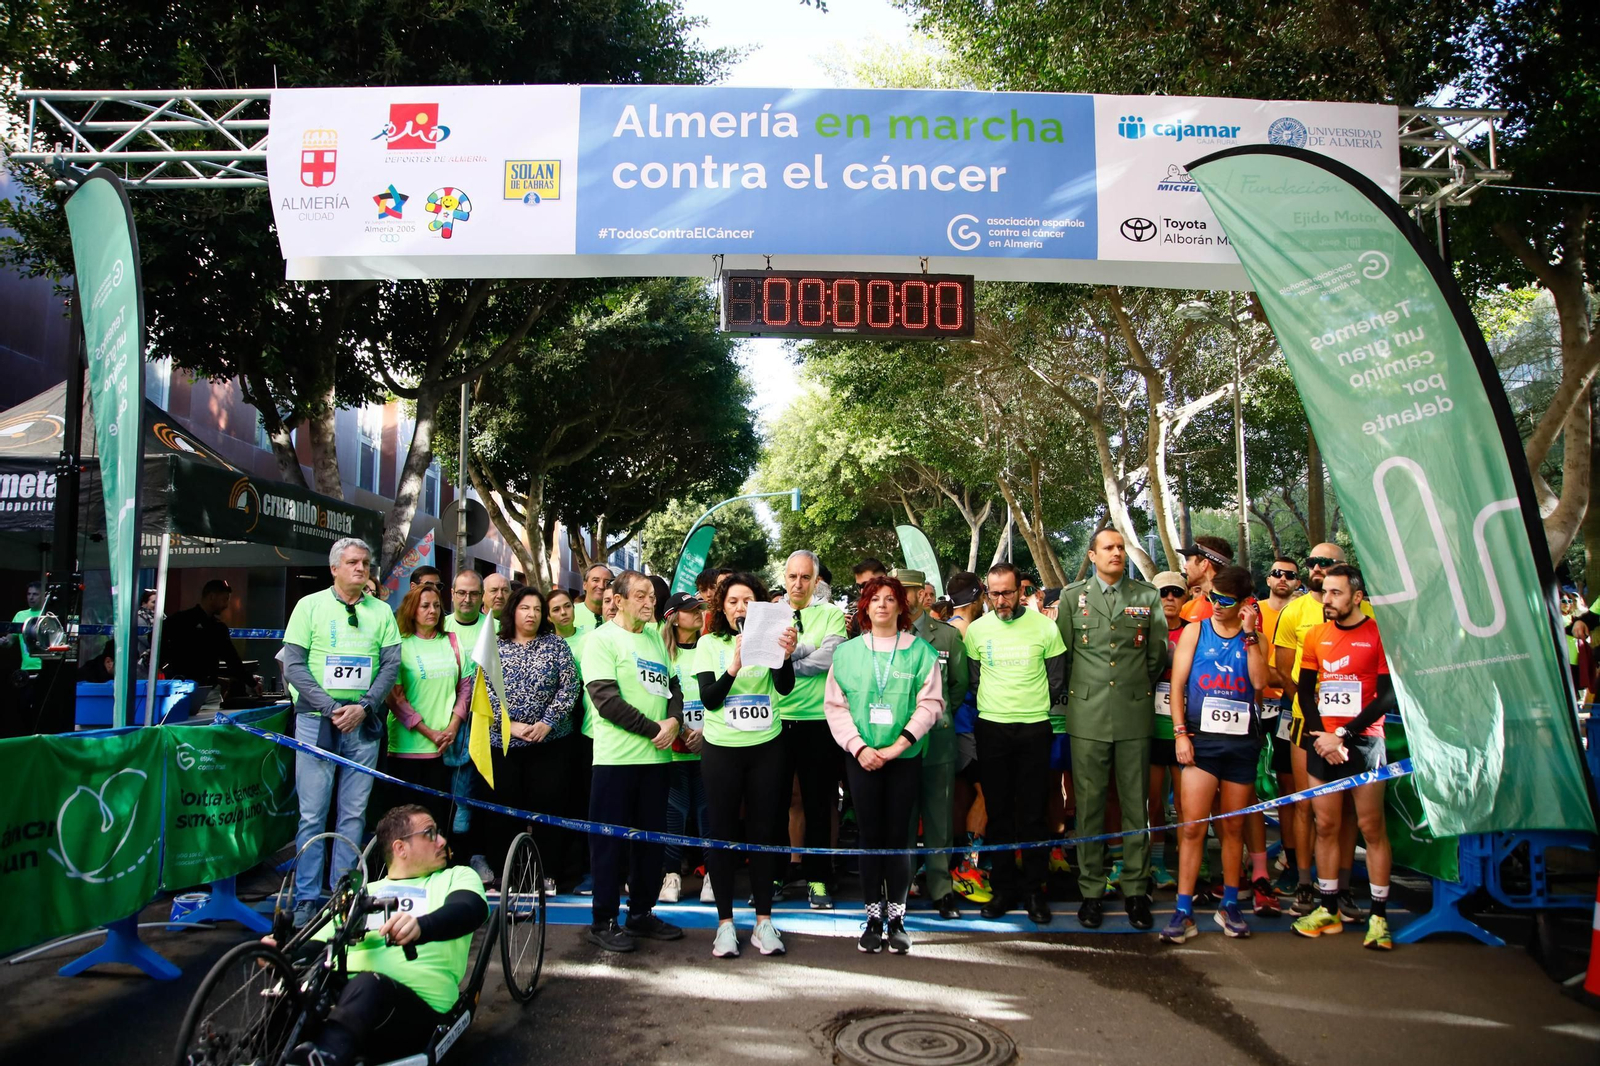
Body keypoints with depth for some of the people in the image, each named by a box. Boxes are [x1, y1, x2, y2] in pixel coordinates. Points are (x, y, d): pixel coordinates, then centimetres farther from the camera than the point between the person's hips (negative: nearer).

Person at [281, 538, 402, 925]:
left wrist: (362, 707, -10)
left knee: (354, 814, 6)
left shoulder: (381, 611, 8)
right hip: (316, 720, -2)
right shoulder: (310, 605, 2)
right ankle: (306, 899, 9)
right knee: (313, 814, 1)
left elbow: (391, 664, 3)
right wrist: (331, 708, -12)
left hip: (363, 722, 2)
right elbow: (293, 665, -3)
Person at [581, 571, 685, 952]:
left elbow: (672, 684, 16)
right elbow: (606, 698, -14)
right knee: (610, 840, 1)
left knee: (652, 838, 12)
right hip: (617, 758, -6)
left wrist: (673, 721, -5)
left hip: (656, 756, 7)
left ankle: (642, 914, 25)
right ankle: (603, 921, 12)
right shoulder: (602, 638, -6)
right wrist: (653, 729, -12)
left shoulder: (655, 637, 14)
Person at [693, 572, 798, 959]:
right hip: (721, 749, -1)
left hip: (766, 748, 1)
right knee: (723, 834, 4)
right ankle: (725, 923, 14)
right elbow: (708, 698, -10)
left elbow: (785, 687, -13)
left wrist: (786, 656, -33)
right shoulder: (710, 644, 0)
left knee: (764, 833, 6)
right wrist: (734, 666, -27)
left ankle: (763, 921, 17)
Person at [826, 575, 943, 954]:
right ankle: (873, 919, 13)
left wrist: (899, 744, -13)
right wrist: (859, 748, -8)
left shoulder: (921, 651, 1)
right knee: (870, 837, 4)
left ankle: (896, 918, 13)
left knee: (897, 837, 2)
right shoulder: (847, 652, 6)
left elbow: (930, 703, -5)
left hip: (905, 756, -1)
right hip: (862, 757, 1)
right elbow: (835, 705, 3)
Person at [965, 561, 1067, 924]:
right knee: (998, 810, 6)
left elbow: (1057, 679, 4)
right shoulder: (976, 629, 3)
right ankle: (1005, 887, 16)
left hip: (1034, 729, -1)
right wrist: (991, 707, 4)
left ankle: (1035, 888, 13)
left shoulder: (1044, 626, -2)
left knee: (1033, 812, 3)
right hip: (991, 729, 2)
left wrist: (1036, 708, 1)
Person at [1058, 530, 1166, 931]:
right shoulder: (1072, 596, 6)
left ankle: (1136, 890, 15)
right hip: (1088, 716, 0)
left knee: (1135, 807, 5)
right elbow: (1063, 653, 8)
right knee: (1089, 806, 4)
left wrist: (1140, 690, 12)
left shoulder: (1148, 597, 7)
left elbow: (1157, 655, 11)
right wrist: (1081, 692, 8)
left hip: (1134, 714, 1)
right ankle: (1092, 890, 13)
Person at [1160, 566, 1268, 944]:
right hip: (1201, 739, -1)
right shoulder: (1195, 631, 4)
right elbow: (1177, 684, 2)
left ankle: (1230, 905, 23)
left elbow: (1259, 681, -12)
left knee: (1233, 827, 11)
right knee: (1192, 827, -6)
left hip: (1241, 741, 2)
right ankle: (1183, 912, -2)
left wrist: (1248, 633, -12)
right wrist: (1181, 733, -7)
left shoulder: (1253, 639, 6)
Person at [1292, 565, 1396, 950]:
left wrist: (1344, 735, -13)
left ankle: (1378, 915, 6)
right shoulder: (1316, 635, 10)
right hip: (1322, 742, 4)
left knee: (1371, 828, -1)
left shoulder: (1378, 635, -4)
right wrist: (1322, 736, -4)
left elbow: (1387, 696, -8)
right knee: (1326, 825, 6)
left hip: (1363, 742, -4)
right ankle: (1329, 909, 14)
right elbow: (1305, 690, 10)